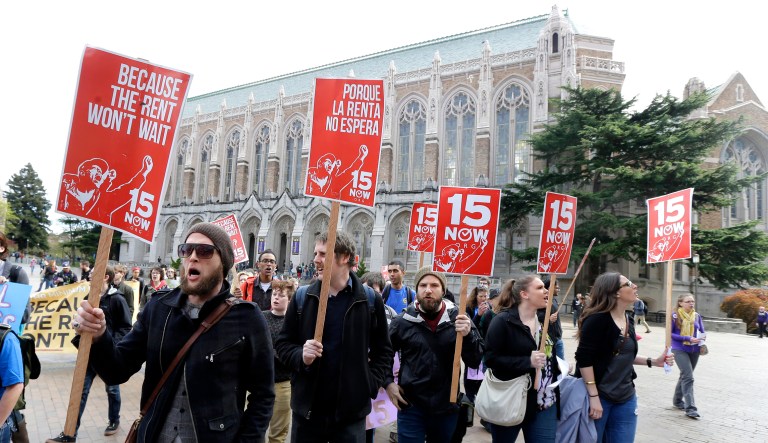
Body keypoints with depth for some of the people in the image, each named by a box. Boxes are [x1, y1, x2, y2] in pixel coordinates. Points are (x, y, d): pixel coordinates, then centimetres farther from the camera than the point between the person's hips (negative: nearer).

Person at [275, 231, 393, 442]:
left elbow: (383, 350, 5)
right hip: (307, 408, 2)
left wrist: (371, 384, -6)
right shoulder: (302, 296, 0)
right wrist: (301, 356, -14)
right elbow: (283, 343, 5)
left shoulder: (370, 300, -3)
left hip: (351, 411, -1)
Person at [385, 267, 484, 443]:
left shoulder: (458, 318, -3)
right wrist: (388, 382, -3)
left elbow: (475, 361, -6)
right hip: (411, 406, -1)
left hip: (447, 406, 1)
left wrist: (468, 335, -22)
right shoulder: (403, 321, -4)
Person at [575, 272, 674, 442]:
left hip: (626, 398, 7)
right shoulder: (597, 319, -17)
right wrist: (593, 396, -21)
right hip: (598, 396, -7)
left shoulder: (629, 321, 7)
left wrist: (653, 361, 8)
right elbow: (584, 359, -20)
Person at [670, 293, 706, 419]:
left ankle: (677, 400, 34)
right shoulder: (675, 315, -11)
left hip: (694, 350, 6)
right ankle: (690, 408, -8)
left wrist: (703, 337, -12)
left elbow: (702, 332, 11)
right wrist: (688, 338, -20)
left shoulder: (697, 316, 4)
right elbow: (670, 333, -11)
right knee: (688, 377, -12)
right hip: (680, 350, -6)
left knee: (685, 376, 17)